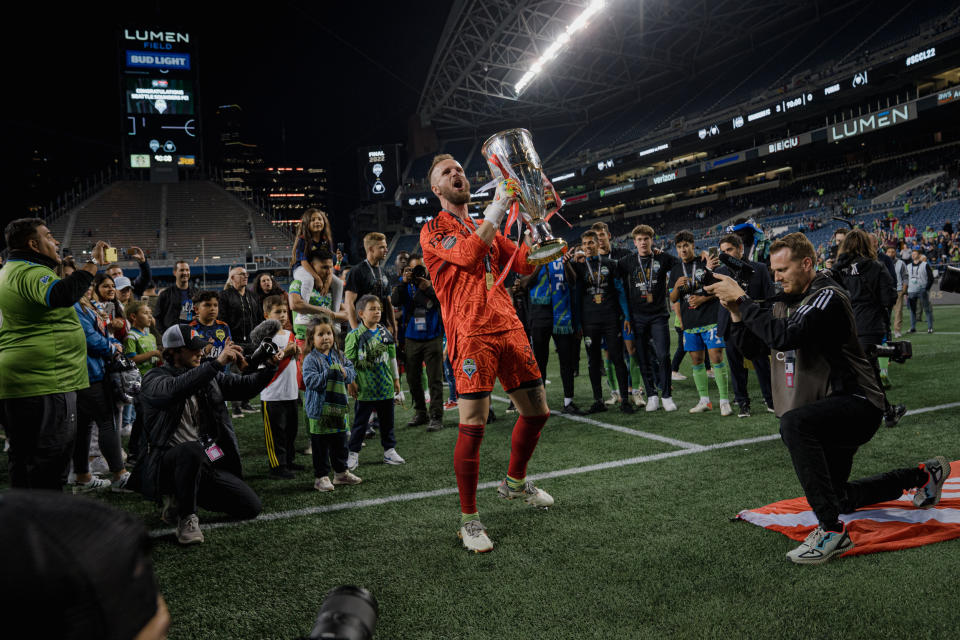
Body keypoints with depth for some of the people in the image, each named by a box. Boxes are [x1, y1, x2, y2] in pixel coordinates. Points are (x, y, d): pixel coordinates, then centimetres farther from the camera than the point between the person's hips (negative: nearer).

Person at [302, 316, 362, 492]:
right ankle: (321, 477, 14)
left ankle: (341, 473, 32)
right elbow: (310, 380, -21)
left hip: (338, 408, 6)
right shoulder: (311, 359, -11)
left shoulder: (339, 355, 8)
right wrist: (330, 374, -26)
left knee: (340, 442, 17)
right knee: (321, 446, 3)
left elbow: (352, 371, 9)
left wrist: (345, 372, -13)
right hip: (319, 410, -6)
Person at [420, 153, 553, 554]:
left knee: (536, 412, 11)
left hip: (509, 327, 7)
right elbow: (467, 254, -17)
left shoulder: (488, 229, 23)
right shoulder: (433, 231, 2)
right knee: (472, 427, -11)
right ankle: (469, 520, 5)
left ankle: (515, 482, 36)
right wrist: (496, 209, -17)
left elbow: (525, 264, 16)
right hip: (471, 335, -7)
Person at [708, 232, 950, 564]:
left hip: (857, 404, -9)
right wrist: (735, 311, -10)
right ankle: (923, 475, 43)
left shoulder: (828, 297, -19)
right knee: (839, 499, 21)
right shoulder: (786, 302, 7)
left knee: (793, 423, -39)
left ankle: (832, 530, -32)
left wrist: (743, 298, -30)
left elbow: (784, 336, -34)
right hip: (828, 414, 9)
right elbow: (750, 347, 6)